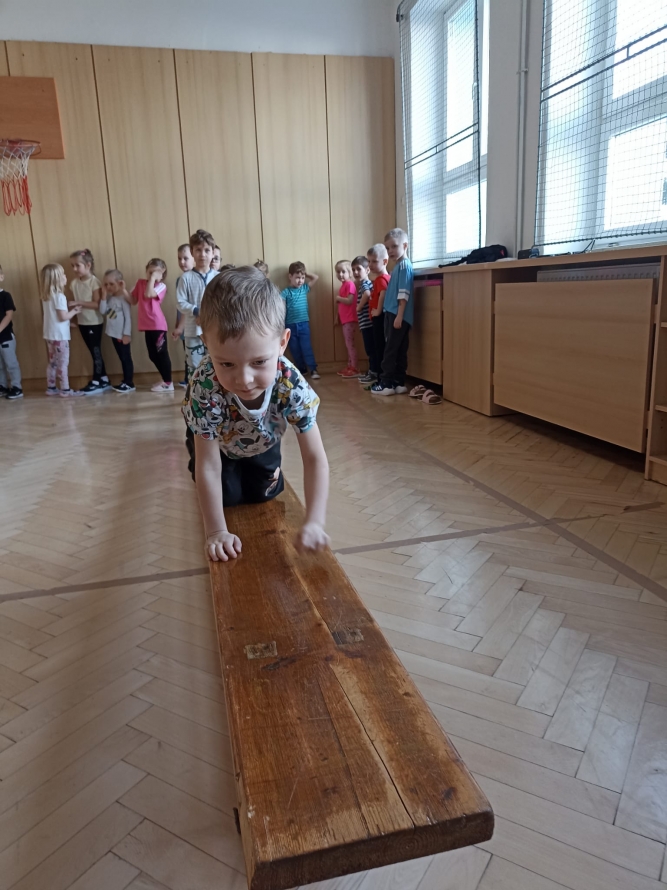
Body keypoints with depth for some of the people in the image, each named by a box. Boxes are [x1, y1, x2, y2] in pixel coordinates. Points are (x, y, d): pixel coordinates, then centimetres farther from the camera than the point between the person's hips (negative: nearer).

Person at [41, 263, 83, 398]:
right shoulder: (59, 296, -17)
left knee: (53, 362, 16)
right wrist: (74, 311, -5)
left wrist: (70, 309, 10)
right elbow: (63, 317, -20)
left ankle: (51, 388, 22)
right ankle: (65, 390, 3)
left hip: (50, 334, 8)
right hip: (59, 335, -8)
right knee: (63, 363, -2)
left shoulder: (46, 296, 9)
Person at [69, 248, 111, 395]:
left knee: (96, 351, -1)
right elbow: (75, 302, 11)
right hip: (82, 323, 6)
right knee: (94, 352, 12)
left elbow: (97, 304, -17)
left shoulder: (94, 281, -12)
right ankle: (104, 380, 20)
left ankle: (96, 382, 6)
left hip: (94, 322, -6)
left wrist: (79, 302, -22)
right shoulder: (74, 283, 5)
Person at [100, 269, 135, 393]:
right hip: (114, 333, 7)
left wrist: (127, 334, -17)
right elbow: (103, 311, -3)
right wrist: (104, 295, -7)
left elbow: (128, 317, -15)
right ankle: (125, 381, 20)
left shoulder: (123, 298, -13)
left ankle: (129, 383, 4)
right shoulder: (109, 298, 7)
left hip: (122, 334, -7)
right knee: (122, 358, 13)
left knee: (126, 358, 0)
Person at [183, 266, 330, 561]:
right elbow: (208, 465, -36)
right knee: (227, 497, -4)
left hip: (262, 443, 1)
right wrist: (216, 531, -34)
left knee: (266, 495, 6)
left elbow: (315, 459, -36)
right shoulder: (205, 386, -45)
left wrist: (314, 522, -46)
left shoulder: (293, 387, -41)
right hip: (216, 442, -1)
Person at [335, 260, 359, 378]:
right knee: (348, 344, 13)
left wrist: (338, 298, -8)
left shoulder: (350, 284, -12)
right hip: (345, 319, 9)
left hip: (349, 320, -9)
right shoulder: (343, 285, 16)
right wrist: (338, 317, 16)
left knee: (350, 344, -9)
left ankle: (355, 370, -8)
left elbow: (349, 301, -22)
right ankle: (350, 367, 19)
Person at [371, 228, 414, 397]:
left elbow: (404, 294, -18)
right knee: (398, 351, 9)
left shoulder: (404, 265, -10)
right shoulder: (398, 266, 18)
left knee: (391, 350, -6)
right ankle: (398, 383, 13)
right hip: (393, 314, 9)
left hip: (398, 315, -9)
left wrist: (399, 316, -22)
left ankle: (387, 384, -3)